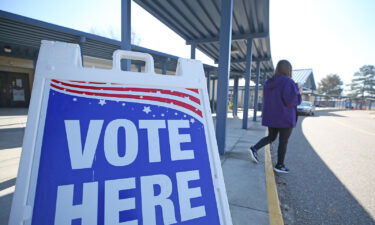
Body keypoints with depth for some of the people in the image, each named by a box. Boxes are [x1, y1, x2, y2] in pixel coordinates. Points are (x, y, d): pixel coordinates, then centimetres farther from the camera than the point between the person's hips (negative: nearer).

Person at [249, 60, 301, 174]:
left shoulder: (269, 82, 7)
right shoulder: (288, 82, -15)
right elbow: (291, 100, -22)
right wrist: (298, 92, -5)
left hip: (270, 116, 6)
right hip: (284, 118, -6)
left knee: (271, 137, 21)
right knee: (283, 141, 8)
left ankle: (254, 148, 1)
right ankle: (279, 165, 18)